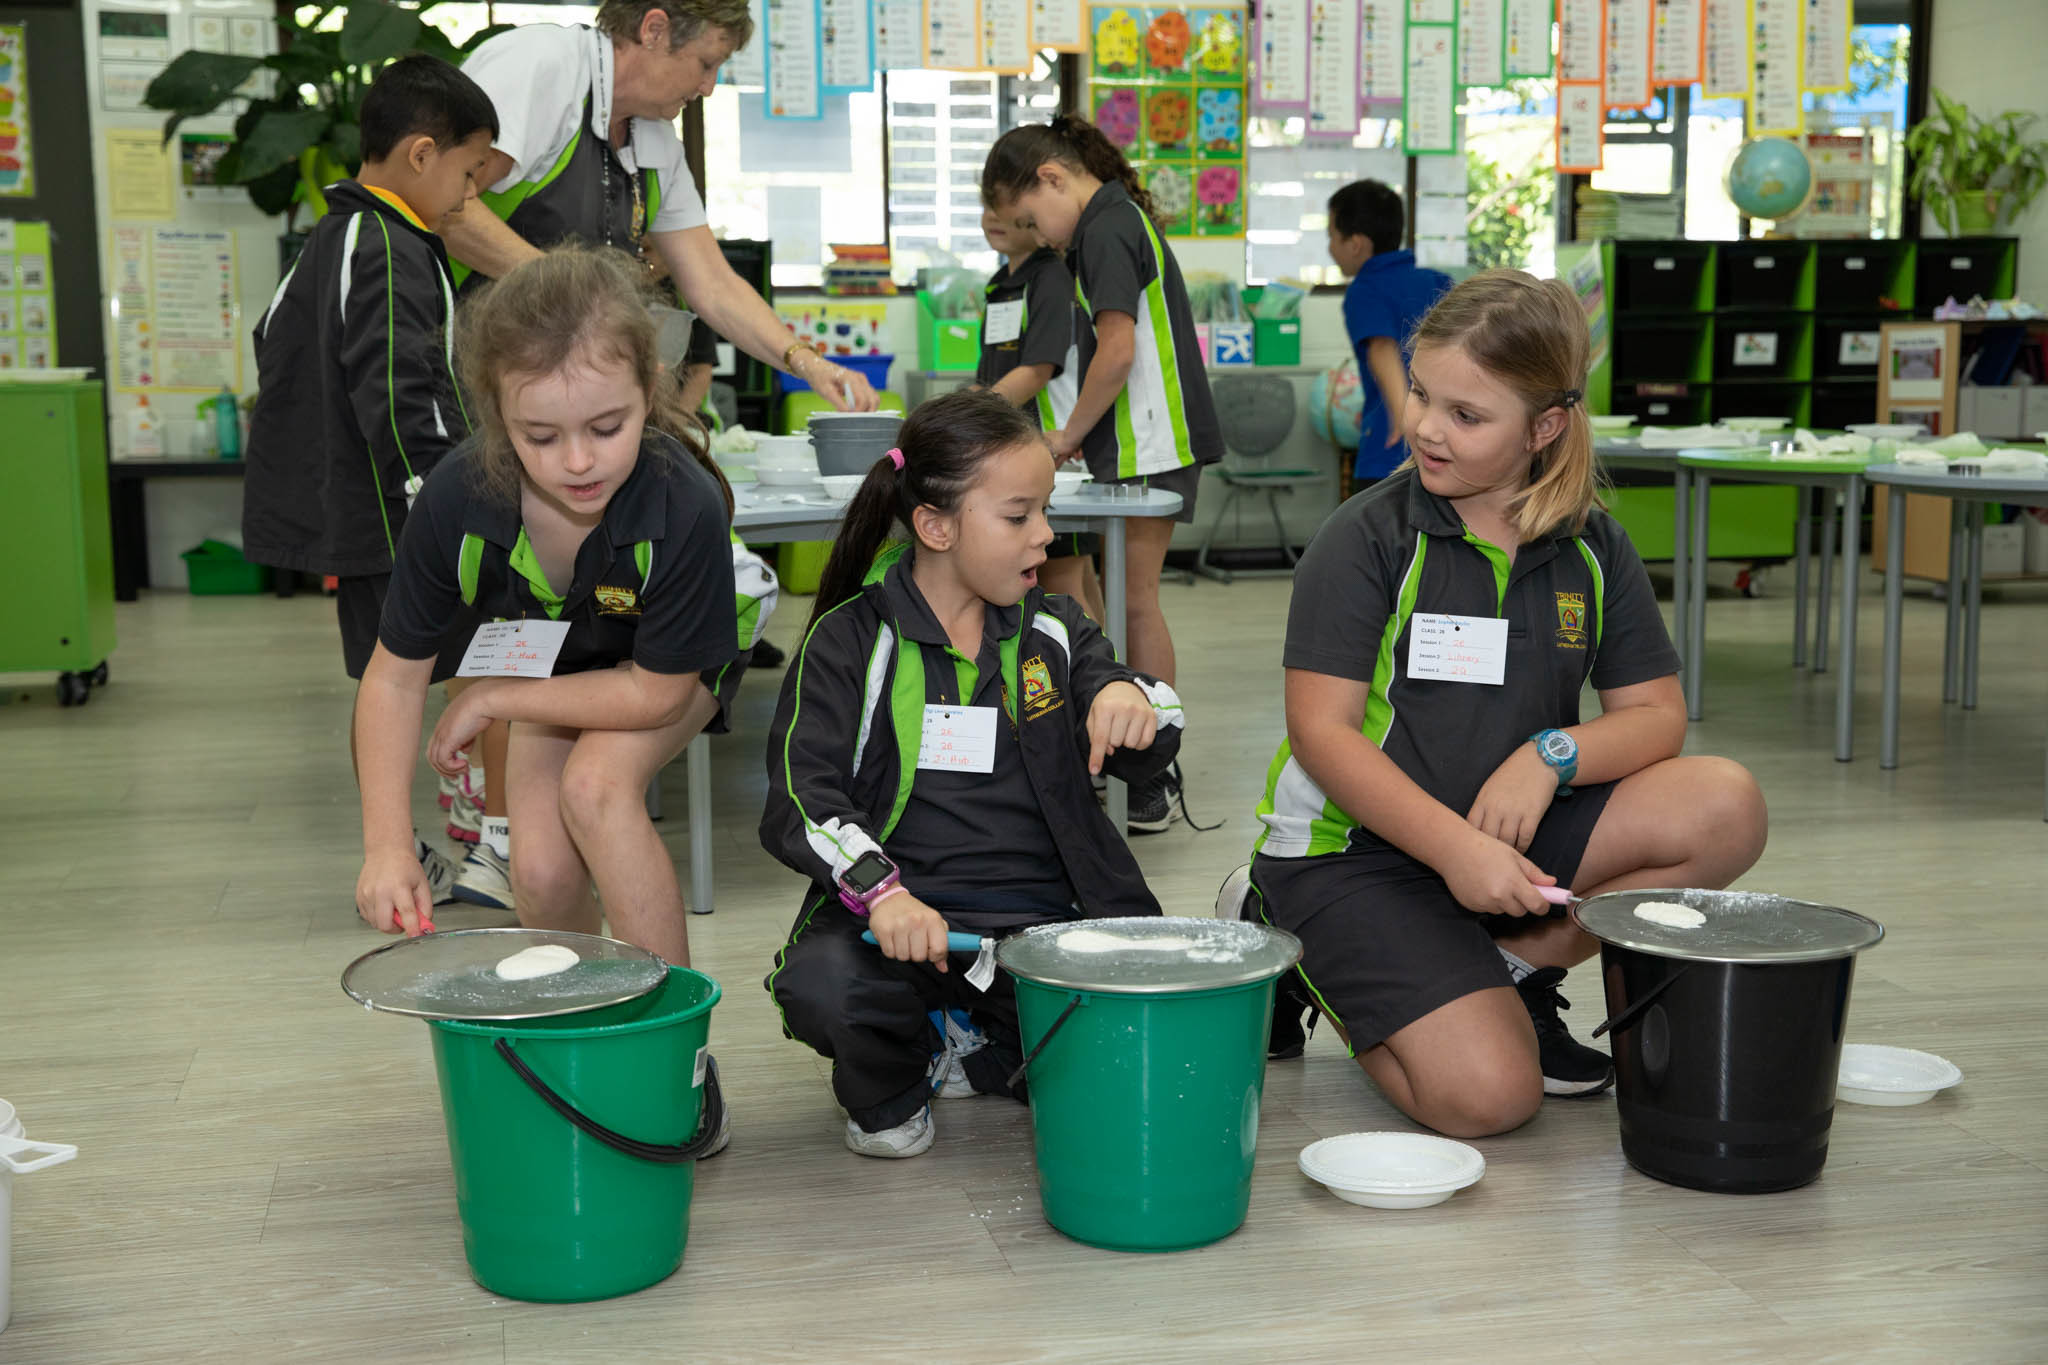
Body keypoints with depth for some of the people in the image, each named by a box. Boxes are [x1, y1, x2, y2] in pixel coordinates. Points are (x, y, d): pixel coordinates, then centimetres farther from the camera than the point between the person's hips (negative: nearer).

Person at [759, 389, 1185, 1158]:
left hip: (1044, 919, 3)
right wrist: (881, 892, -27)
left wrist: (1131, 698, -18)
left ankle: (973, 1055, 7)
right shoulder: (851, 641, 2)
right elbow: (800, 796, -8)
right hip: (903, 914, -3)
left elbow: (1148, 759, 8)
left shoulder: (1052, 632, 13)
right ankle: (888, 1088, 4)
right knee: (818, 988, -35)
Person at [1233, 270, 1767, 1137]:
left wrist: (1552, 754, -17)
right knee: (1486, 1092, -23)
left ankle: (1512, 969, -5)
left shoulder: (1592, 548, 3)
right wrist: (1456, 849, -25)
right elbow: (1321, 730, -15)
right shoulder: (1366, 538, -11)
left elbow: (1655, 716, 5)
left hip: (1508, 834, 5)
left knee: (1725, 810, -16)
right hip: (1352, 848, -5)